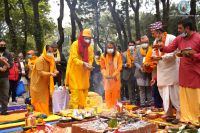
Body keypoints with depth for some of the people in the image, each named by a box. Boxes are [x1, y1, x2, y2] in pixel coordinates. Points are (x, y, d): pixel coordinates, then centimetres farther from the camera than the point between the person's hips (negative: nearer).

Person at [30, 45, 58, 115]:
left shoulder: (51, 59, 2)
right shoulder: (40, 60, -20)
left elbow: (54, 69, 6)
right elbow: (40, 72, -25)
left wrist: (55, 71, -18)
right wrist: (50, 73, -36)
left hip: (46, 83, 7)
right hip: (38, 83, -6)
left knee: (46, 99, 10)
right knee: (39, 100, 0)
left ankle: (45, 113, 21)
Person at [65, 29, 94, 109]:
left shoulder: (90, 46, 5)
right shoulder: (75, 44, -11)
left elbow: (91, 59, 5)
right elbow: (74, 58, -17)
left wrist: (89, 65, -16)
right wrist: (83, 63, -30)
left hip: (84, 73, 5)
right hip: (75, 72, -5)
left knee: (84, 92, 9)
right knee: (76, 92, -8)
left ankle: (82, 109, 19)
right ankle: (73, 109, -1)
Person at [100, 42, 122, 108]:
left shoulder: (118, 55, -6)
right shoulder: (104, 56, -3)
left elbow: (120, 66, -6)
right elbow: (102, 67, 1)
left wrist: (114, 74, -14)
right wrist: (106, 75, -14)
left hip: (115, 77, 0)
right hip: (107, 77, 0)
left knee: (115, 92, 3)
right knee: (107, 92, -2)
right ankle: (108, 107, 5)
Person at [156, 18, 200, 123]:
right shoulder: (179, 39, 8)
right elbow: (170, 49, 1)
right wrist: (162, 47, -17)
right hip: (184, 72, 5)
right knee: (184, 96, 9)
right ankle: (186, 117, 18)